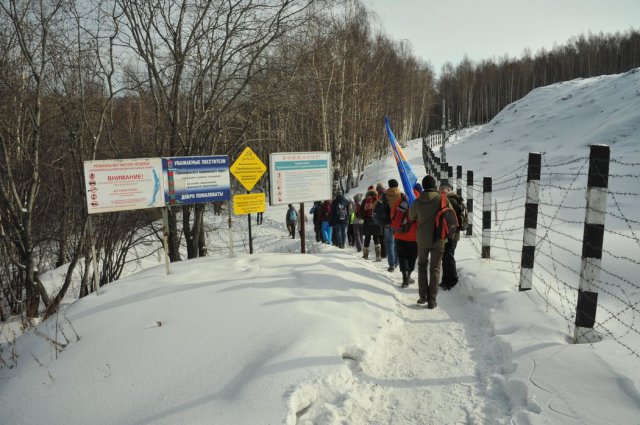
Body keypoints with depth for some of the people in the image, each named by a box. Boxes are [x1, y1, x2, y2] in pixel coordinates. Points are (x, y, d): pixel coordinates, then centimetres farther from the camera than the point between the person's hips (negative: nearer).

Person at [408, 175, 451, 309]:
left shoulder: (417, 202, -6)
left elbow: (411, 217, 9)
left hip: (422, 239, 2)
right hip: (438, 239, -2)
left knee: (422, 265, 19)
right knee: (435, 268, 7)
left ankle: (423, 296, 13)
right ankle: (431, 300, 6)